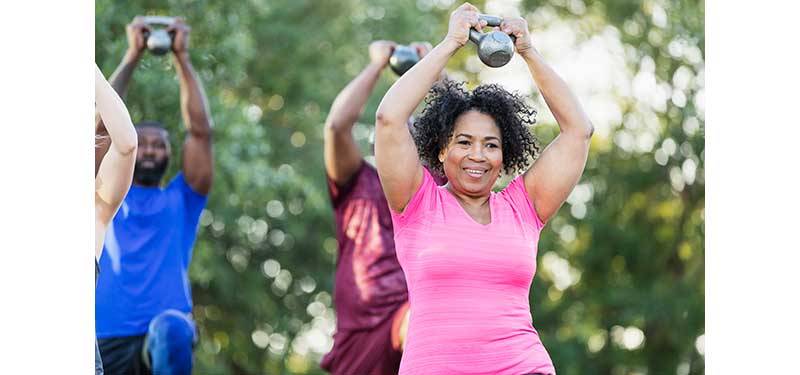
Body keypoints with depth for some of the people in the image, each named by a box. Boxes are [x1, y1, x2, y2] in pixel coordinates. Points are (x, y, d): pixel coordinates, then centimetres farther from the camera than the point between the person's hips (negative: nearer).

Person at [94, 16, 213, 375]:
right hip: (108, 340, 2)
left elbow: (200, 131, 10)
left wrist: (182, 58, 10)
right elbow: (102, 125, 10)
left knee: (170, 329, -38)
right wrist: (132, 57, 9)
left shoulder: (182, 199, 19)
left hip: (167, 337, -2)